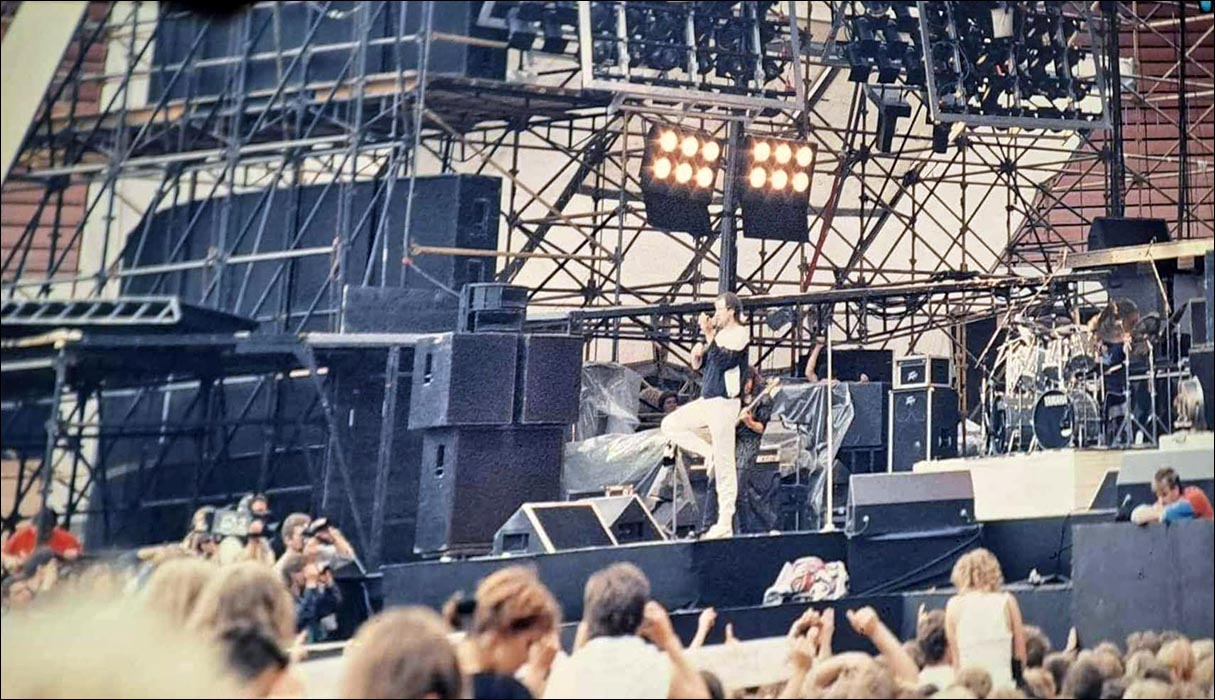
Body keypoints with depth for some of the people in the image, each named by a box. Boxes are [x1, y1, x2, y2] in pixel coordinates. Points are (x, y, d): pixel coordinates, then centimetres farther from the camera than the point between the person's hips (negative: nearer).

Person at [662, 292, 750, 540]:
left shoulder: (740, 334, -8)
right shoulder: (720, 334, 16)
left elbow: (723, 361, -22)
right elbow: (699, 367, 21)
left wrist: (709, 336, -20)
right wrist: (697, 355, 0)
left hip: (724, 401, -9)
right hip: (706, 400, 9)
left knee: (724, 464, -8)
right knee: (670, 425, 9)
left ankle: (725, 523, -7)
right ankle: (710, 454, 9)